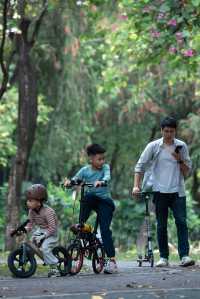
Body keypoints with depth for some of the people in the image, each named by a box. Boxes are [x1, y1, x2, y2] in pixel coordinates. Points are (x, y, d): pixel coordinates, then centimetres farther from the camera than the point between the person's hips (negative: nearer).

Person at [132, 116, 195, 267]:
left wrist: (179, 160, -9)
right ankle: (164, 257, 11)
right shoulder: (153, 146, 2)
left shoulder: (181, 146, 7)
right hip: (160, 191, 0)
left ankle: (184, 256, -14)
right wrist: (136, 186, -4)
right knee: (161, 225, 4)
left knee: (181, 222, -11)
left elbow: (187, 171, 8)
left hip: (177, 191, 0)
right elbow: (140, 166, 5)